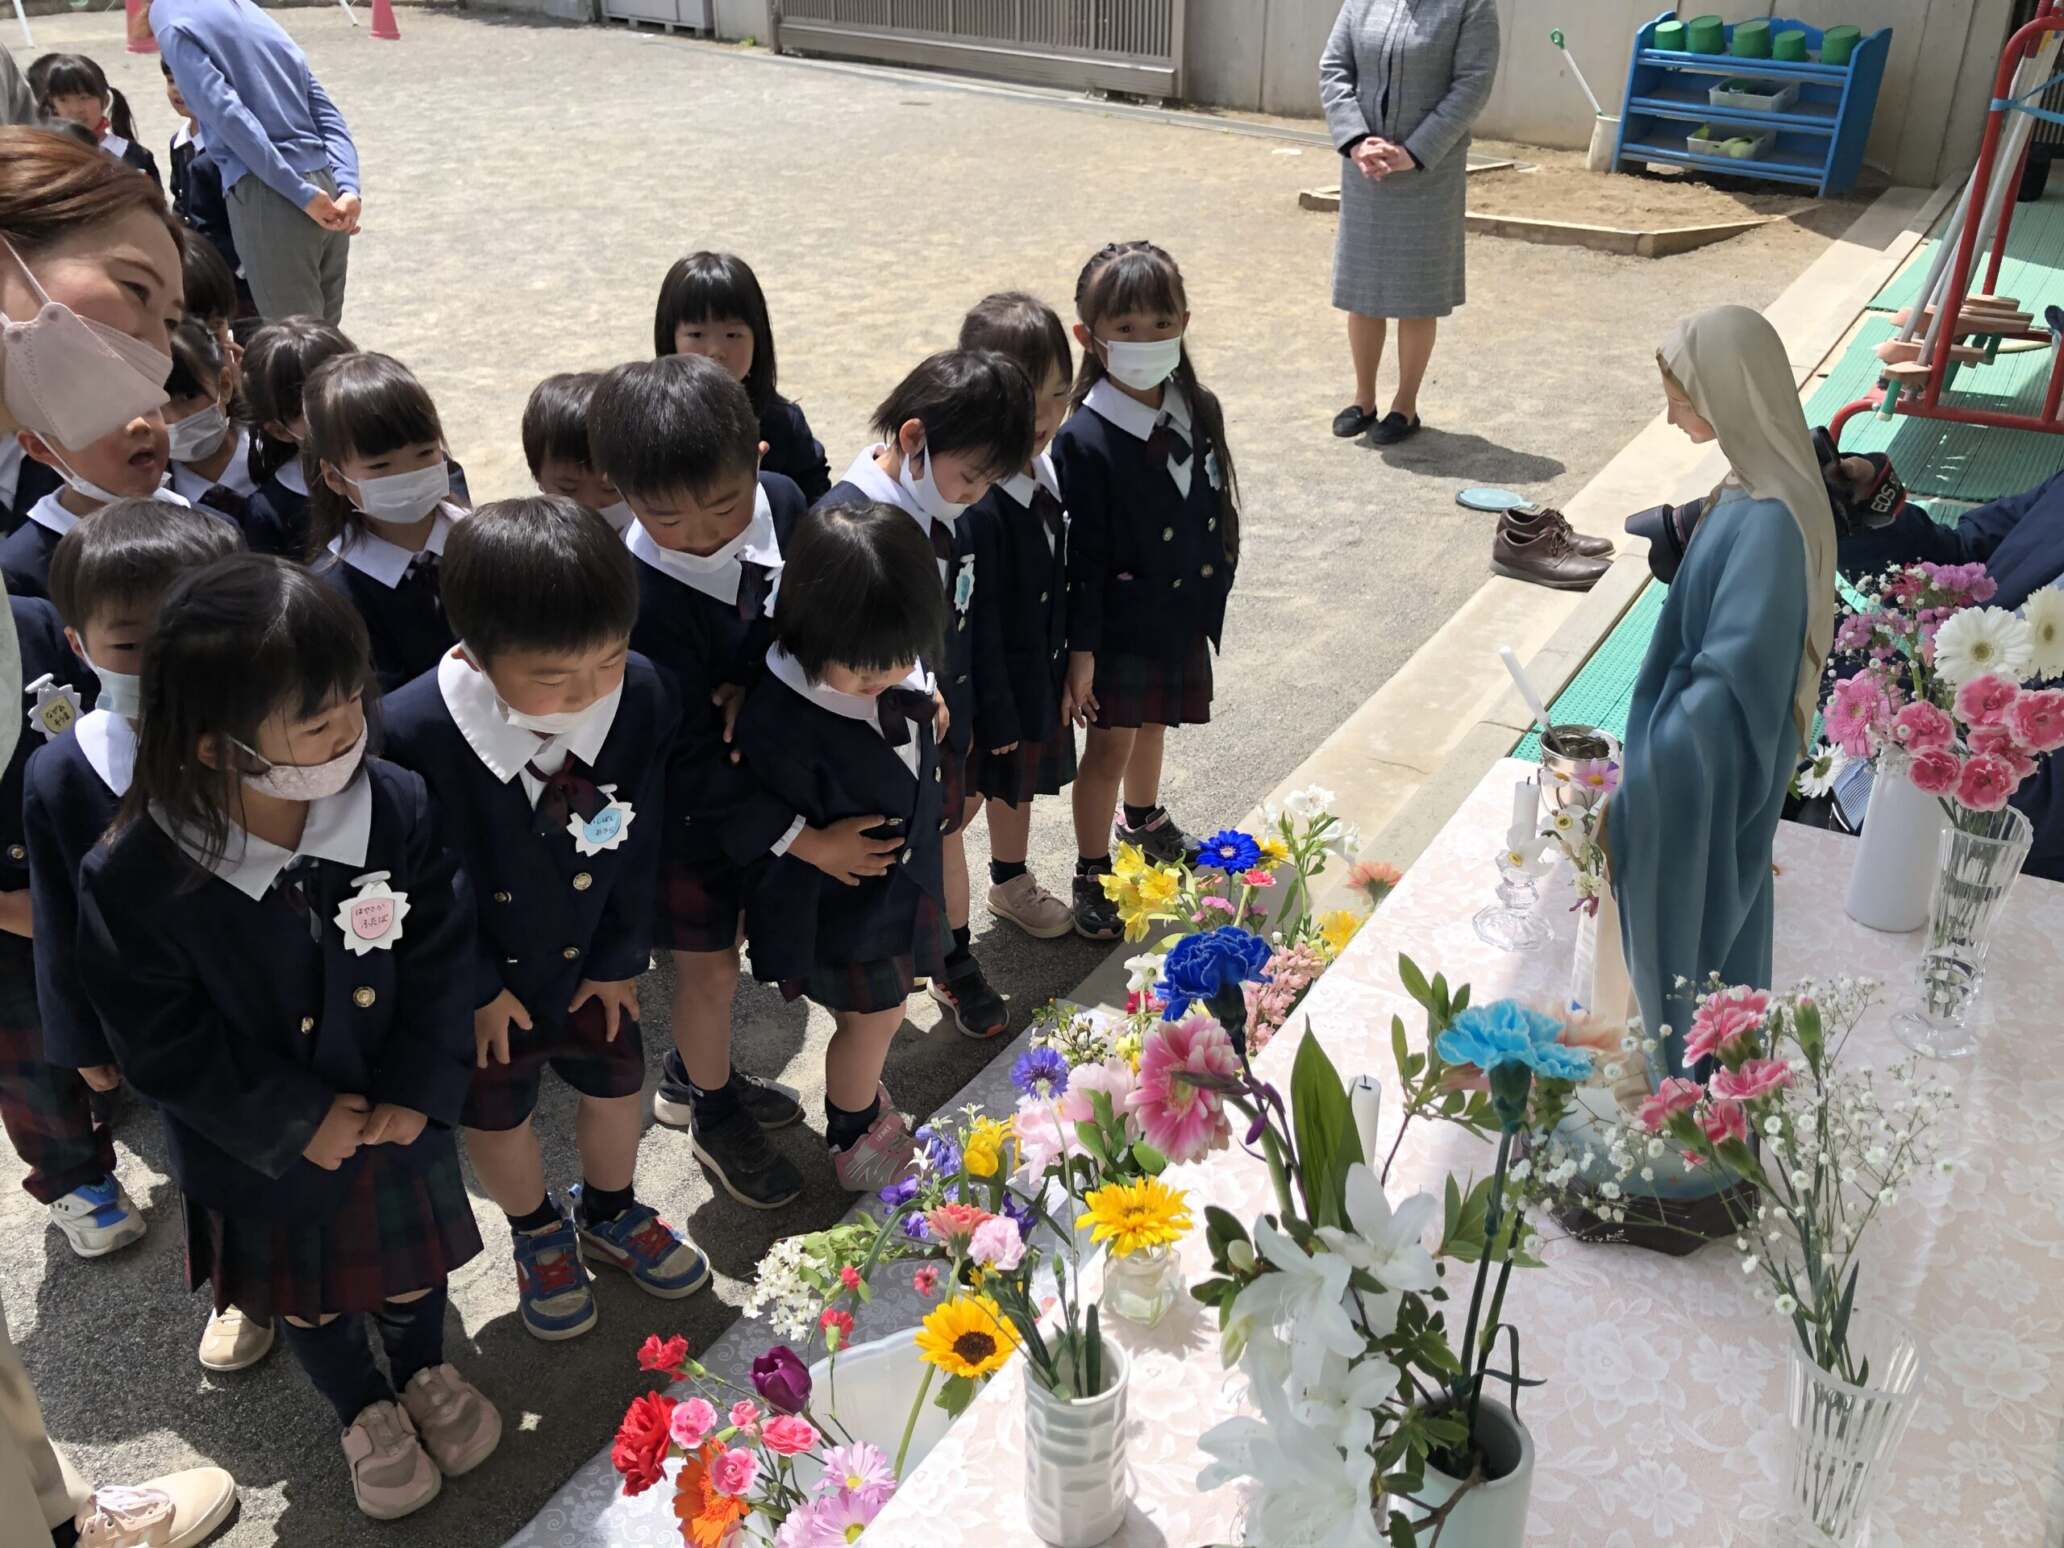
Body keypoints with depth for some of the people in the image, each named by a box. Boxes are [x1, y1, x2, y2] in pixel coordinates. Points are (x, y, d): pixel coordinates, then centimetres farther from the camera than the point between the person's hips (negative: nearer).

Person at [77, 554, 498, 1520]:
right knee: (305, 1294, 26)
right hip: (262, 1151, -1)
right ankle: (362, 1410, 55)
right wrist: (296, 1121, -17)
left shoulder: (396, 808, -24)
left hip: (401, 1116, 2)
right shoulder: (136, 882, -31)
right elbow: (161, 1043, -19)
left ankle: (425, 1372, 59)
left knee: (411, 1258, 28)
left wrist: (419, 1089, -16)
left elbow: (445, 957, -13)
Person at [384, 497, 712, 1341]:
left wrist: (620, 956, -2)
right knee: (496, 1115, 21)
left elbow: (639, 844, -10)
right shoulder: (412, 735, -36)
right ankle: (538, 1236, 53)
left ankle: (609, 1213, 55)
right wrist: (479, 988, -11)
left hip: (590, 956, 3)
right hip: (485, 976, -3)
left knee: (616, 1083, 24)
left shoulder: (641, 697, -26)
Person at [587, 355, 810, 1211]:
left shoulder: (783, 503, -17)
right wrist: (801, 837, -26)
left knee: (724, 945, 25)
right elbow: (687, 761, -28)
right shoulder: (638, 596, -34)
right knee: (709, 968, 14)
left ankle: (693, 1076, 52)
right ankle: (715, 1118, 41)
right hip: (687, 812, -6)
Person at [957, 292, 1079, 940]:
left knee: (1019, 784, 28)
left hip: (1042, 673, 9)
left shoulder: (1047, 475, -3)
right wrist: (995, 715, -19)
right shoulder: (977, 507, -30)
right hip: (991, 685, -9)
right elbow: (977, 621, -25)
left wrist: (1070, 667, 13)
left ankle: (1012, 883, 51)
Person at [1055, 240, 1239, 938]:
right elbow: (1080, 558, -19)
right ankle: (1092, 875, 20)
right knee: (1110, 744, 5)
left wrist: (1211, 602, 13)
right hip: (1120, 621, -6)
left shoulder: (1199, 409, -3)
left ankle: (1142, 820, 50)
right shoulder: (1085, 440, -22)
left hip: (1185, 612, 6)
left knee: (1153, 723, 25)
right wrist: (1080, 650, -17)